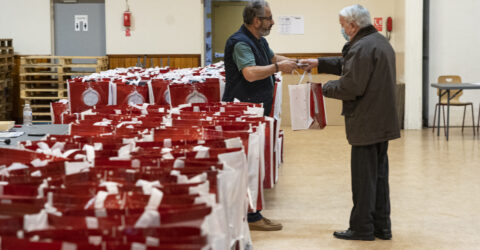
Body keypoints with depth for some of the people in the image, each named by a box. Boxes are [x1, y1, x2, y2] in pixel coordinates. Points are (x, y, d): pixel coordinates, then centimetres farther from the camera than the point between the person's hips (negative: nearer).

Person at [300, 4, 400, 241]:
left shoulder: (361, 48, -19)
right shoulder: (381, 42, 14)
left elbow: (351, 87, -23)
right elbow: (347, 65, 24)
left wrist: (325, 88, -7)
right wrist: (319, 63, 21)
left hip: (366, 124, -10)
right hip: (383, 122, 10)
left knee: (363, 177, -1)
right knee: (379, 174, 15)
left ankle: (362, 228, 7)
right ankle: (381, 226, 22)